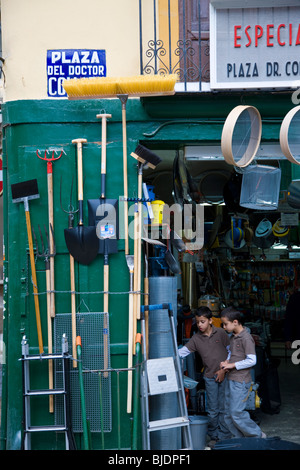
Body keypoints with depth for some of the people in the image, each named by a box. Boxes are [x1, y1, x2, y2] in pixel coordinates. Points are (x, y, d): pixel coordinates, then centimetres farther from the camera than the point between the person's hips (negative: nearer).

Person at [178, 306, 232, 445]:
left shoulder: (220, 333, -3)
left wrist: (224, 369, -5)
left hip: (224, 375, -2)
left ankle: (224, 436, 12)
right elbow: (183, 351, -6)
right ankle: (213, 436, 17)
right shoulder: (196, 338, 1)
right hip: (210, 377, 2)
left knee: (224, 408, 2)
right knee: (212, 410, 4)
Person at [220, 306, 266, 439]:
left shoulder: (246, 338, -15)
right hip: (230, 379, 9)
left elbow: (252, 360, -17)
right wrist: (226, 362, 7)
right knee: (228, 414, 9)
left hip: (240, 381, -9)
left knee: (236, 412, -10)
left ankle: (257, 436, 5)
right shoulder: (233, 337, 13)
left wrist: (232, 365, -15)